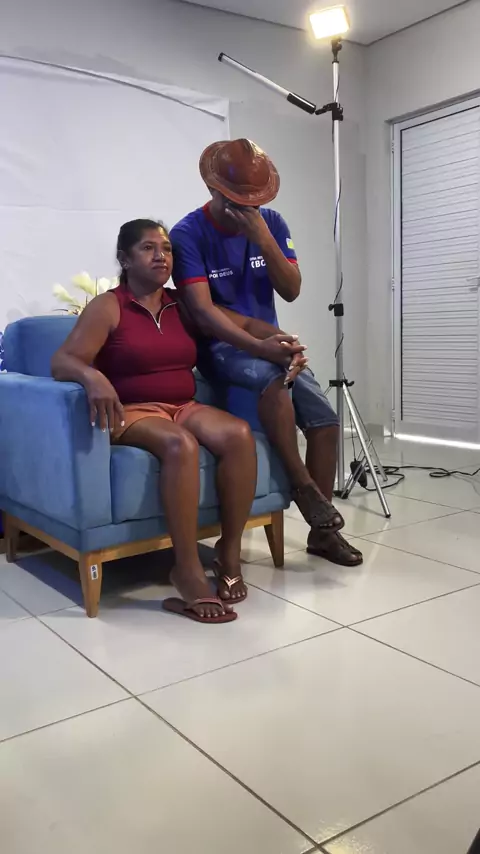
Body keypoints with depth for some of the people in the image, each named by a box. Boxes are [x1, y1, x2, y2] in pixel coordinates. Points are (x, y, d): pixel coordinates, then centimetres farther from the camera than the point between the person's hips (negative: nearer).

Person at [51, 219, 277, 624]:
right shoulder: (107, 307, -3)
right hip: (132, 413, -5)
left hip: (185, 408, 5)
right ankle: (188, 570, -29)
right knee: (180, 444, -37)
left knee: (239, 433, -26)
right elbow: (62, 361, -15)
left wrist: (270, 346, -12)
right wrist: (93, 377, -38)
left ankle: (230, 550, -15)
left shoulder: (182, 305, 13)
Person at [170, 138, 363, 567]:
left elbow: (291, 291, -6)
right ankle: (302, 484, -20)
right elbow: (202, 311, -22)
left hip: (268, 343, 5)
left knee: (326, 420, -13)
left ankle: (322, 532, 0)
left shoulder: (272, 223, 2)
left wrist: (262, 238, -20)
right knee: (273, 378, -37)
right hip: (219, 346, -5)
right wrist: (259, 345, -34)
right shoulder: (188, 233, -12)